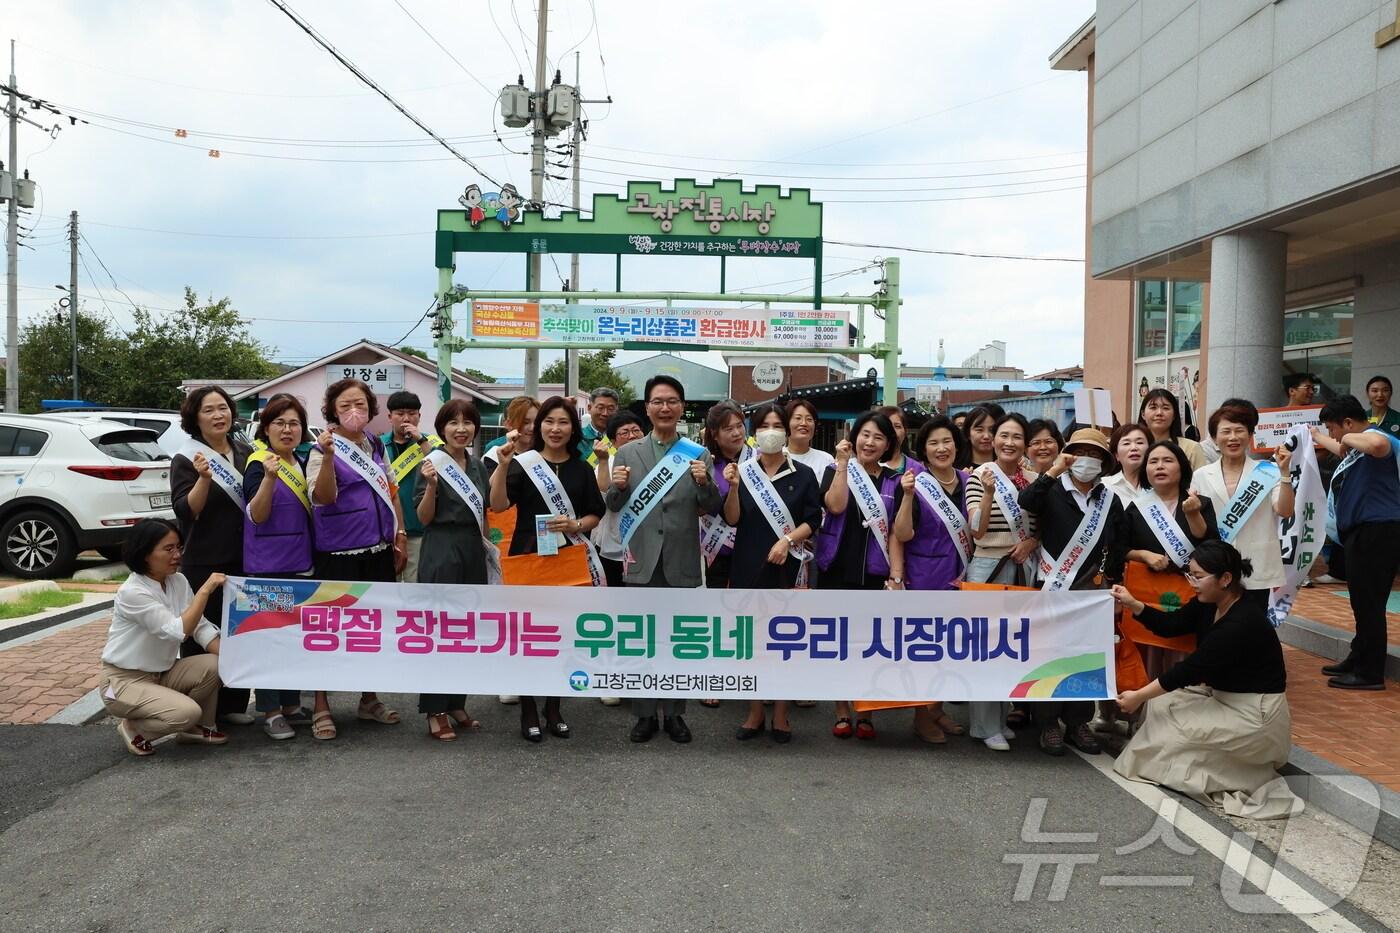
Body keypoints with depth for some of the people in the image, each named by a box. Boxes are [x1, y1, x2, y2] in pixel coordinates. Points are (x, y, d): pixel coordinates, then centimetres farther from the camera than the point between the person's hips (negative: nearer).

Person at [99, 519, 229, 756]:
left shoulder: (178, 581, -2)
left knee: (214, 666, -18)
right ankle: (133, 728, 3)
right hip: (123, 680, -7)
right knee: (187, 712, -27)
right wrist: (206, 589, -31)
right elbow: (179, 630, -30)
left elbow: (200, 627, -4)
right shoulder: (132, 592, -23)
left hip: (161, 673, 7)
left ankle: (198, 727, 6)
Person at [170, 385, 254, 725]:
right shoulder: (185, 460, -4)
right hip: (205, 563, -5)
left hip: (245, 558, 5)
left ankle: (233, 703, 22)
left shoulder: (246, 452, 10)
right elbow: (186, 512, -13)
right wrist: (204, 479, -26)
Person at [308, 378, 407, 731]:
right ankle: (321, 705, 13)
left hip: (379, 552, 6)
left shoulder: (377, 446, 11)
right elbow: (323, 498, -21)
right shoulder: (323, 450, -7)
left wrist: (400, 537, 11)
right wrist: (328, 455, -33)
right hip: (339, 554, -6)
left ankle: (369, 699, 26)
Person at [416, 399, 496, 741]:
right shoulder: (433, 463, -8)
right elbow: (423, 518, -10)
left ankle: (456, 703, 22)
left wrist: (486, 545, 18)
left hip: (473, 552, 7)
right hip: (442, 552, -7)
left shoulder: (476, 464, 11)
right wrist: (431, 485, -25)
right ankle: (435, 710, 7)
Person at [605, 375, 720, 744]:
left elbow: (712, 509, -1)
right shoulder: (628, 453, 4)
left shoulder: (698, 454, 1)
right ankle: (644, 714, 20)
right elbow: (613, 506, 4)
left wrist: (704, 483, -20)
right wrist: (618, 486, -17)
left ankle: (674, 713, 24)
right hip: (641, 560, 0)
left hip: (681, 562, 0)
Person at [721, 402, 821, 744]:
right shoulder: (743, 471, 6)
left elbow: (813, 520, 0)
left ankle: (781, 715, 15)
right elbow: (732, 519, -1)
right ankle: (755, 714, 18)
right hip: (748, 567, 1)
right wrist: (733, 487, -16)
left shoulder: (802, 474, 3)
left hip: (786, 567, -1)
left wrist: (787, 540, -15)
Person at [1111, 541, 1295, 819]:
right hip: (1223, 697, 9)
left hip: (1255, 714, -9)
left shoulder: (1242, 624, -29)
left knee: (1171, 723, -11)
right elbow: (1170, 625, 7)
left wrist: (1139, 696, -18)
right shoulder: (1209, 603, -3)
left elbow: (1191, 669, -25)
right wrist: (1133, 605, -10)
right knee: (1161, 704, 1)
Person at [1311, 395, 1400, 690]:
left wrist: (1348, 439, -22)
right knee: (1362, 601, 18)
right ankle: (1358, 660, 28)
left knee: (1368, 602, -6)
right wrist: (1315, 436, 57)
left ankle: (1370, 673, 0)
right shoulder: (1357, 445, 19)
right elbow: (1342, 449, 45)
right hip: (1362, 531, 11)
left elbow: (1376, 445, -40)